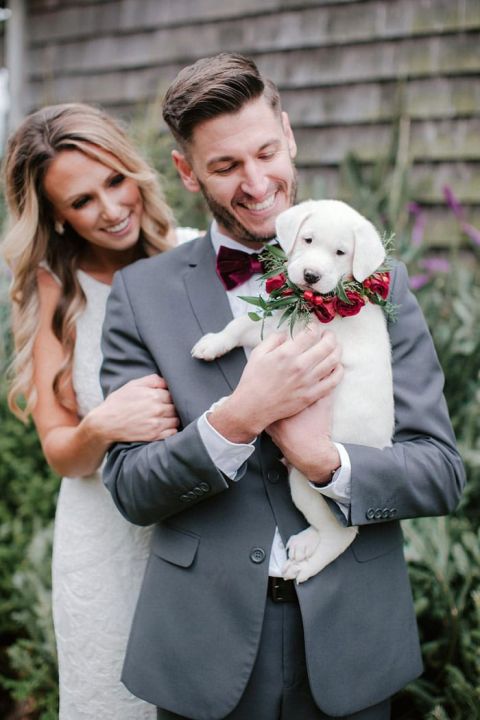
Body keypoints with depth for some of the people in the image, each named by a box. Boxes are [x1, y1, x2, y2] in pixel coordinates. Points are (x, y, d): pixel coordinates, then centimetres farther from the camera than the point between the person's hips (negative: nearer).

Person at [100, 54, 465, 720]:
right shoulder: (142, 292, -3)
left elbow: (442, 472, -4)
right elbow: (130, 489, -6)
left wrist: (325, 462, -22)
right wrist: (239, 416, -22)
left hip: (351, 640, 1)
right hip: (205, 643, 0)